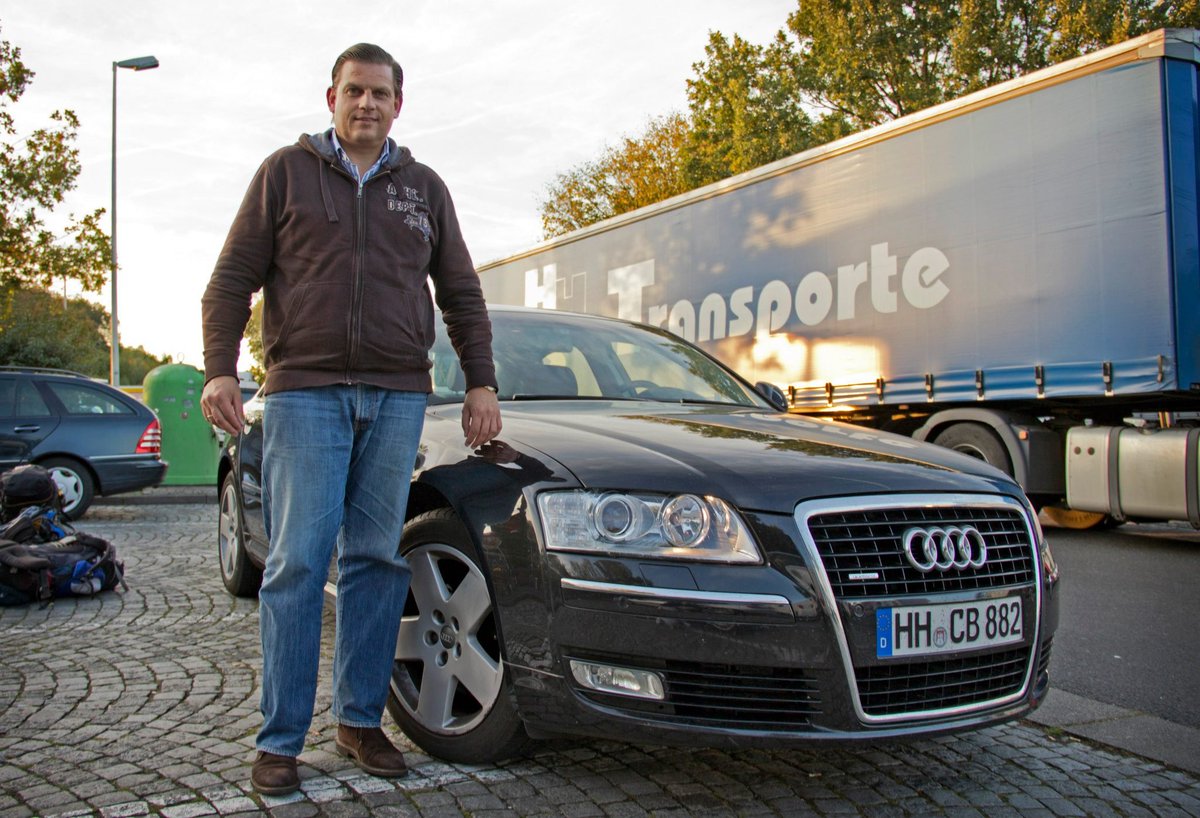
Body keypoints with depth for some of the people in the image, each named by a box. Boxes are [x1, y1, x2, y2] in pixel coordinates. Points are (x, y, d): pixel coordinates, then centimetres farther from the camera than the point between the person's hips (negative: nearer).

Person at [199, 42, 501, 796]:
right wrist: (220, 370, -7)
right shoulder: (286, 173, 10)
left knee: (376, 559, 4)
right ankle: (281, 741, 3)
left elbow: (462, 295, 18)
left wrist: (482, 383, 8)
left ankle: (361, 720, 15)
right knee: (298, 563, -6)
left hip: (397, 396, 3)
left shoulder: (424, 189, 17)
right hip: (304, 393, -2)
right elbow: (232, 280, 6)